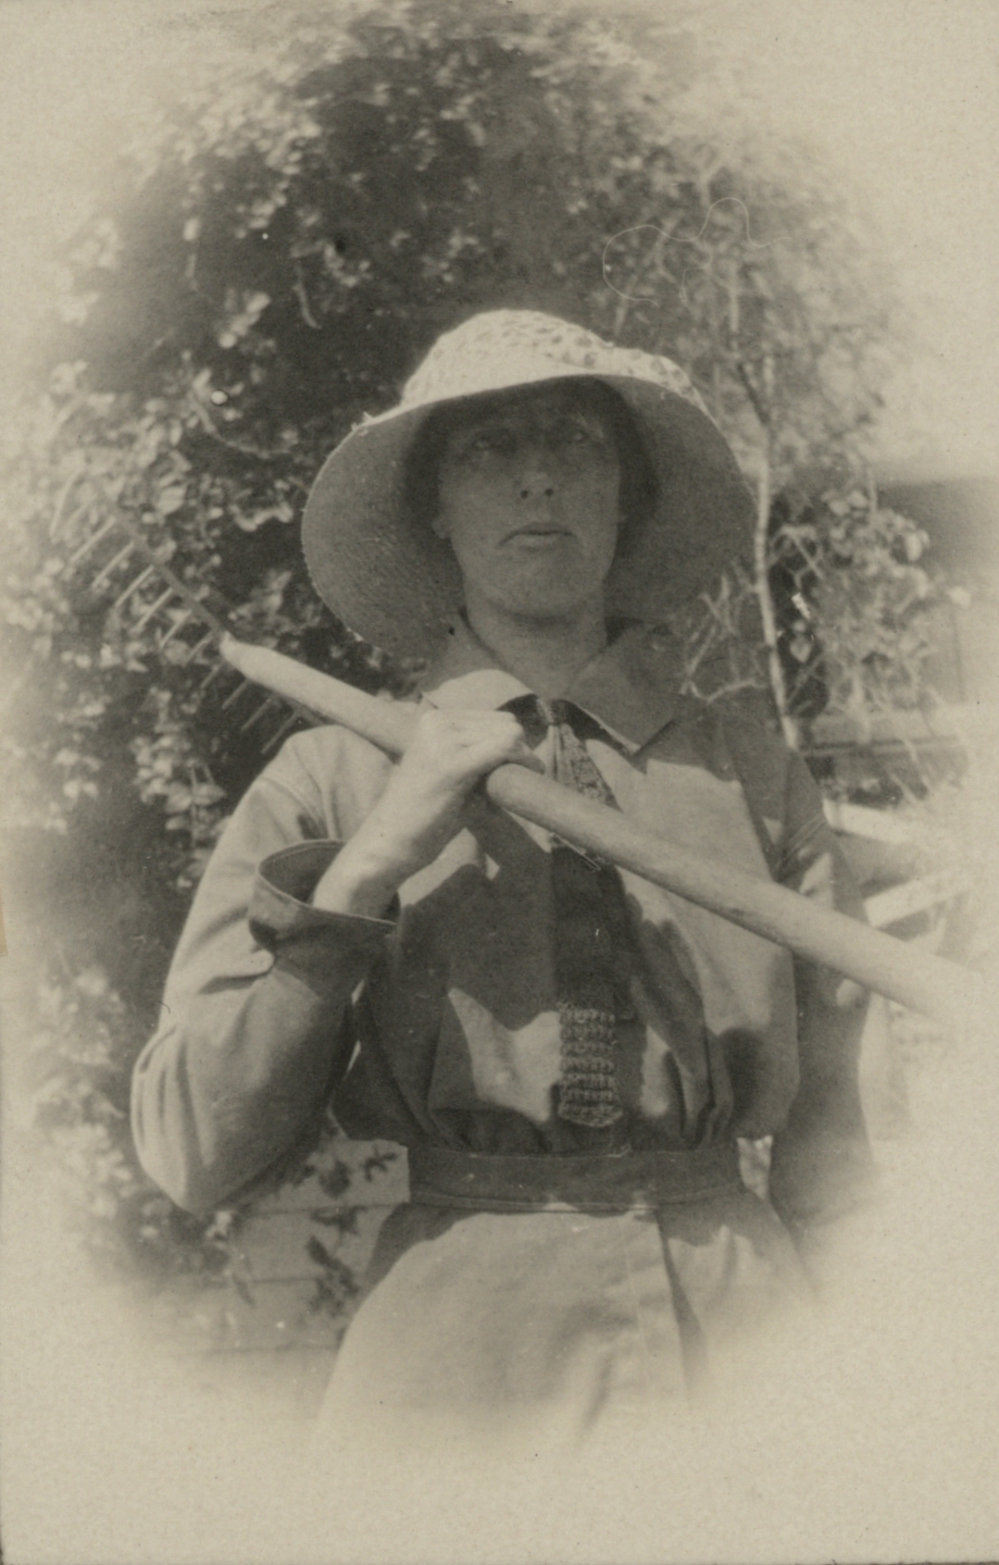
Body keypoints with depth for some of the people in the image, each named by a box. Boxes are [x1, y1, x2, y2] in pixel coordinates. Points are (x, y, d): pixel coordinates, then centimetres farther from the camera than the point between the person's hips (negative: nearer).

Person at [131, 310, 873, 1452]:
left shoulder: (756, 779, 4)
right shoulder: (330, 786, 0)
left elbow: (827, 1137, 8)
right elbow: (191, 1158, -8)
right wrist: (368, 865, -14)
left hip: (741, 1332, 2)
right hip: (454, 1361, -1)